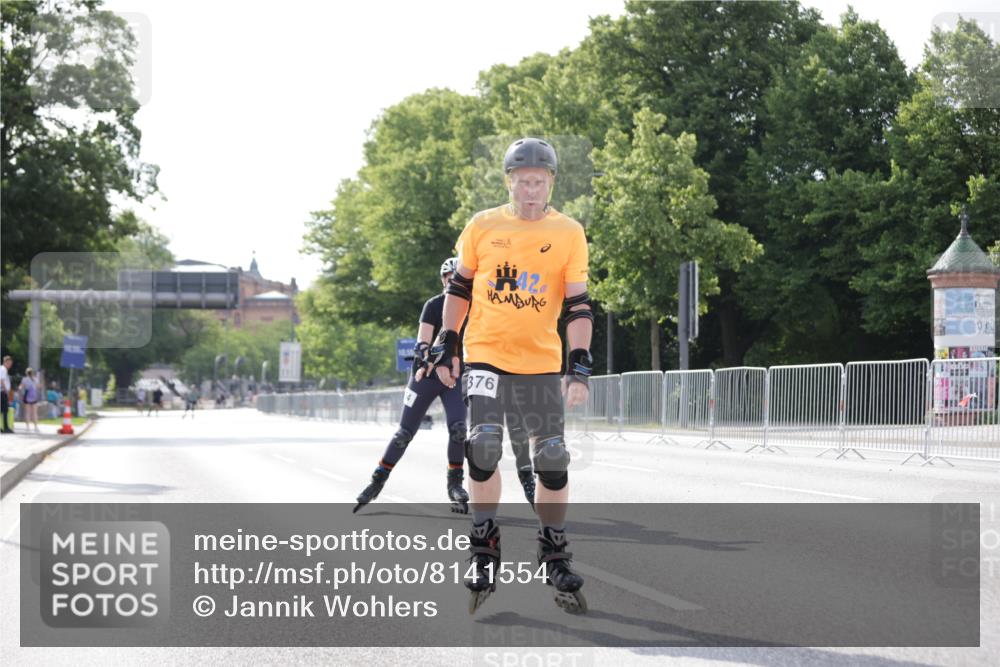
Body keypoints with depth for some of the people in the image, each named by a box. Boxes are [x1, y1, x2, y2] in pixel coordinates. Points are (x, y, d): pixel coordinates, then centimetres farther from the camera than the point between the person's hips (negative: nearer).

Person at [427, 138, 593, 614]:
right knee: (483, 446, -16)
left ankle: (554, 555, 17)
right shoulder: (482, 227, 2)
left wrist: (580, 366, -10)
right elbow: (460, 288, 12)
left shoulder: (569, 234, -1)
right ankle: (484, 551, 2)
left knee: (553, 460, -3)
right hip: (485, 355, 0)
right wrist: (445, 345, 7)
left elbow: (578, 305, -2)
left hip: (542, 362, 0)